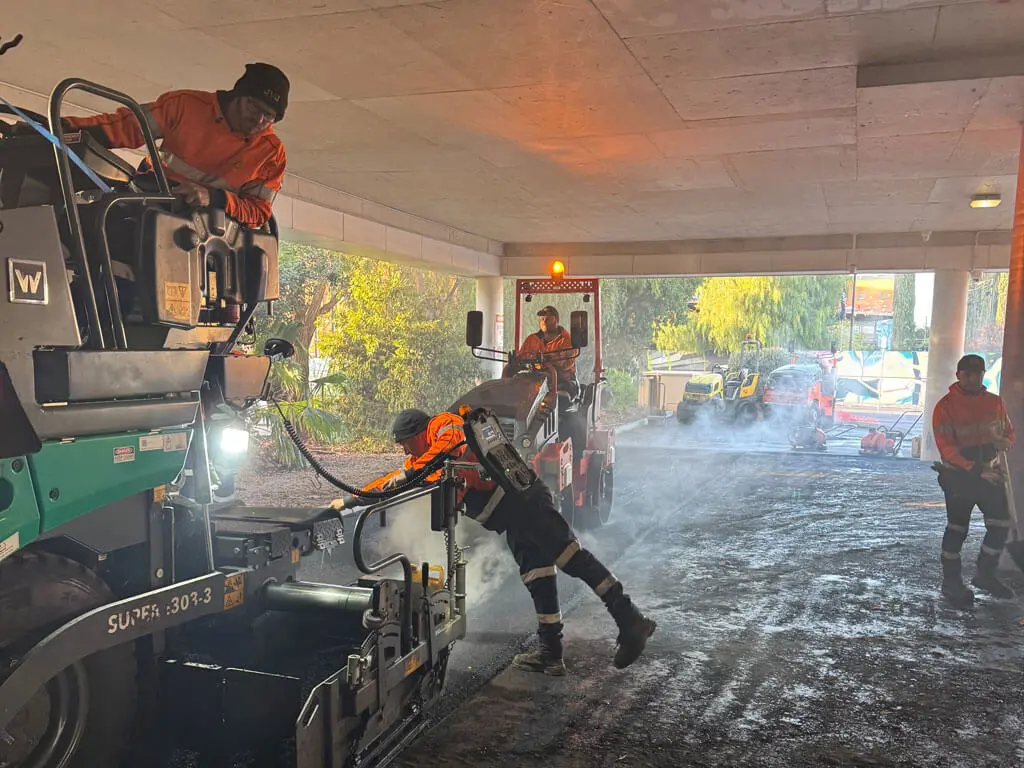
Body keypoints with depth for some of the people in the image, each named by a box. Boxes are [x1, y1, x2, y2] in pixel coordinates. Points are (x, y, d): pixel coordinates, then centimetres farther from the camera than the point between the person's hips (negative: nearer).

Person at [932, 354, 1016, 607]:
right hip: (958, 476, -5)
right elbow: (946, 447, -19)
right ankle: (951, 583, 17)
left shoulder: (994, 402, 3)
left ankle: (985, 574, 22)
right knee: (957, 529, 5)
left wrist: (1004, 441, -14)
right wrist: (975, 469, -27)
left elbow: (1008, 431, 12)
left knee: (1001, 525, 4)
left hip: (990, 472, 5)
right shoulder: (946, 406, -14)